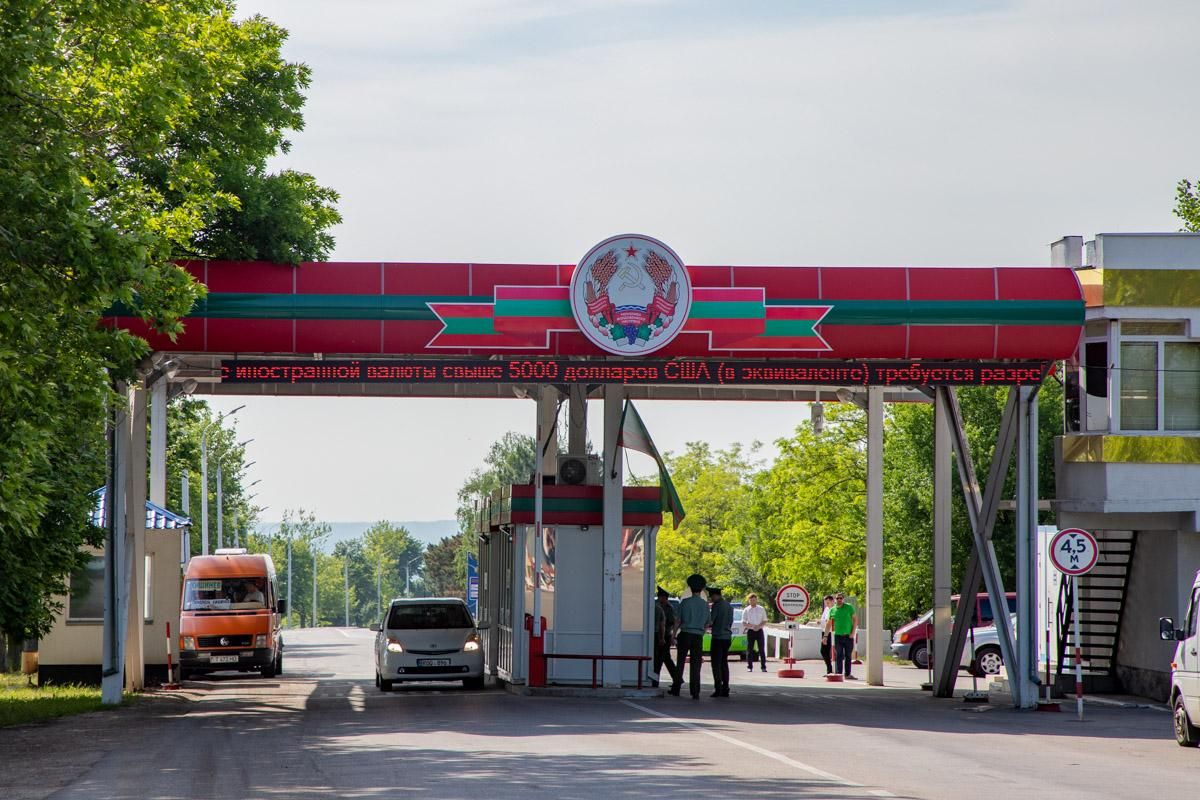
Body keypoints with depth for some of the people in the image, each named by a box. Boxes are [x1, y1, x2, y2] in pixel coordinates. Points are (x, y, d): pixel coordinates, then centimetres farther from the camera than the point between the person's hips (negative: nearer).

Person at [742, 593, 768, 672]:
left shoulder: (761, 609, 8)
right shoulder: (746, 610, 5)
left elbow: (765, 621, 8)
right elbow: (743, 623, 3)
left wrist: (759, 626, -12)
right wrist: (751, 625, -16)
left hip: (759, 630, 0)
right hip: (750, 631, 0)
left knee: (762, 650, -2)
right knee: (749, 650, -1)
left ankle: (763, 667, -1)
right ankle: (749, 667, 4)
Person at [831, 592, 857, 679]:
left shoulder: (849, 607, 0)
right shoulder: (832, 610, 5)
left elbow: (855, 619, 1)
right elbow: (829, 624, 11)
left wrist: (853, 632, -7)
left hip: (848, 635, -1)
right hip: (838, 635, 1)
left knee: (848, 656, 6)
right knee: (839, 656, -3)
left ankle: (847, 674, 11)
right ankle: (838, 673, -4)